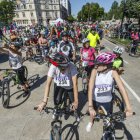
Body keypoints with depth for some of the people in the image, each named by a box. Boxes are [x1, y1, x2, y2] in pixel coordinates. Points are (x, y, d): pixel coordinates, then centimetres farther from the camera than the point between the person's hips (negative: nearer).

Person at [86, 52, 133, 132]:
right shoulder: (95, 71, -25)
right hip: (95, 100, 1)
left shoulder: (113, 72, -23)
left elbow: (122, 88, -29)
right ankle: (91, 122, 61)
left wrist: (128, 107, -38)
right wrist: (90, 106, -41)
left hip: (107, 101, 0)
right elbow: (90, 88, -33)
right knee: (93, 113, 25)